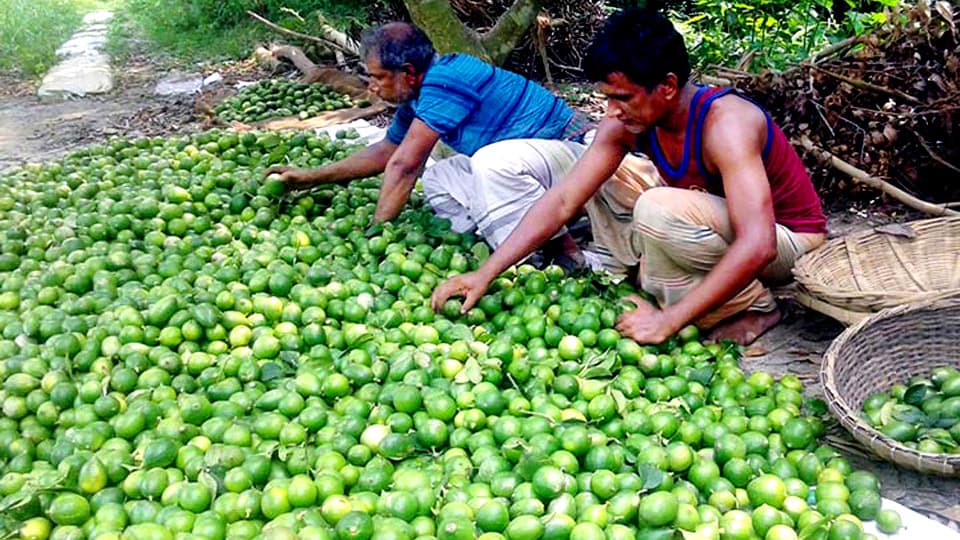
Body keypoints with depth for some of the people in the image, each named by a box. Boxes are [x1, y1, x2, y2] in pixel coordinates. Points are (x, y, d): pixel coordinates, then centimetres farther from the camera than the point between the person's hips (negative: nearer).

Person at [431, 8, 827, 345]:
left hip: (786, 241, -6)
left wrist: (668, 321, -39)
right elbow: (562, 201, -13)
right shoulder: (627, 122, -12)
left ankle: (753, 308, -13)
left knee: (657, 209, -33)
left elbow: (757, 247, -40)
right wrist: (485, 274, -20)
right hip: (721, 222, 6)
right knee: (599, 183, -2)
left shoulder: (725, 123, -32)